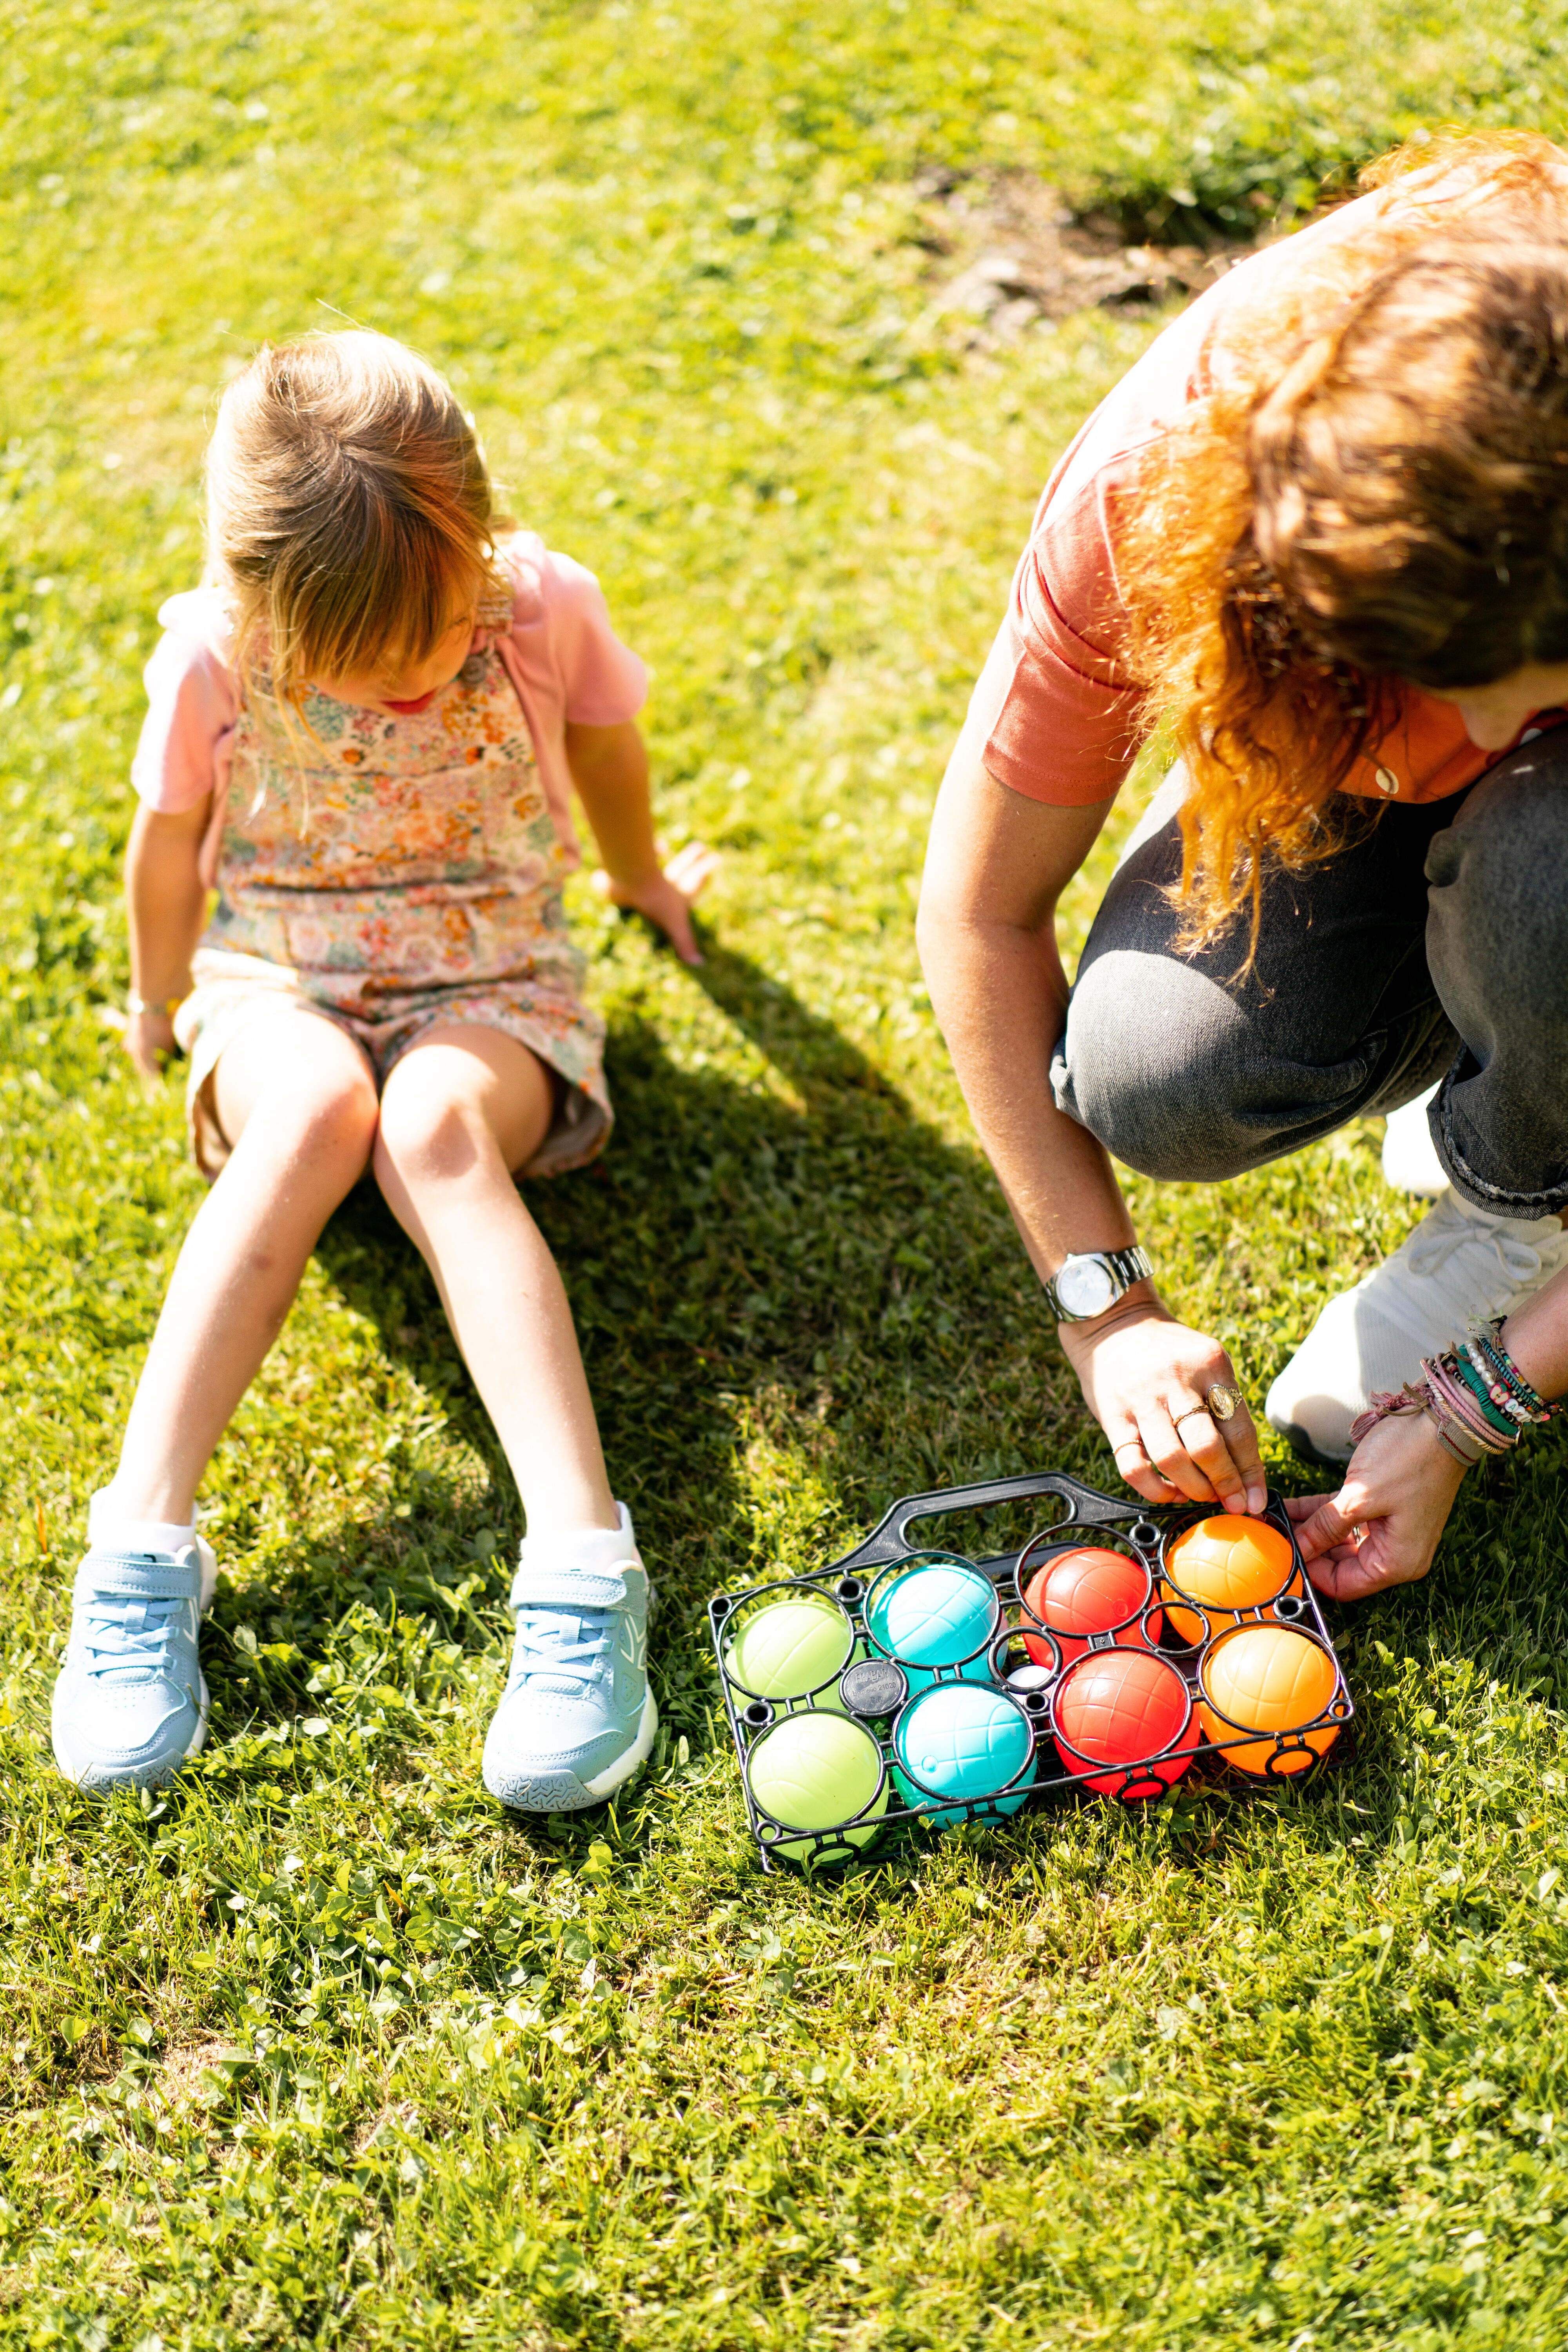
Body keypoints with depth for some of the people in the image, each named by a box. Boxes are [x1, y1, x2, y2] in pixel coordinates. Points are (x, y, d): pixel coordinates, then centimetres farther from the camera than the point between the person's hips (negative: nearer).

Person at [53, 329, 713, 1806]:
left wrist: (643, 879, 28)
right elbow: (168, 846, 4)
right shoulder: (213, 656, -14)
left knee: (434, 1126, -37)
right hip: (277, 987, 1)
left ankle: (584, 1562, -48)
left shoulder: (546, 607, -13)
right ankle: (142, 1540, -37)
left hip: (488, 985, 0)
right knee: (317, 1108, -38)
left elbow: (608, 751, 10)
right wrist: (163, 1006, 18)